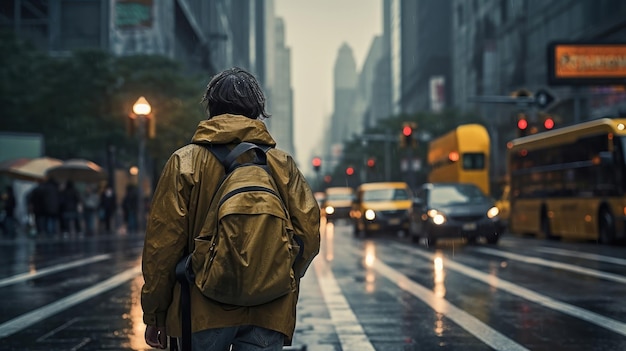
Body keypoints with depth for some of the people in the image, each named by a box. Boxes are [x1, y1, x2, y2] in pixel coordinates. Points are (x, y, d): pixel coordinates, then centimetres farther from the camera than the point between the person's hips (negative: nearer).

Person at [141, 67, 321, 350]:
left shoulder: (185, 162, -1)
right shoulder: (282, 164, 4)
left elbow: (162, 244, -4)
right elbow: (309, 234, 0)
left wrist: (154, 315, 5)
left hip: (202, 313, -1)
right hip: (268, 315, 2)